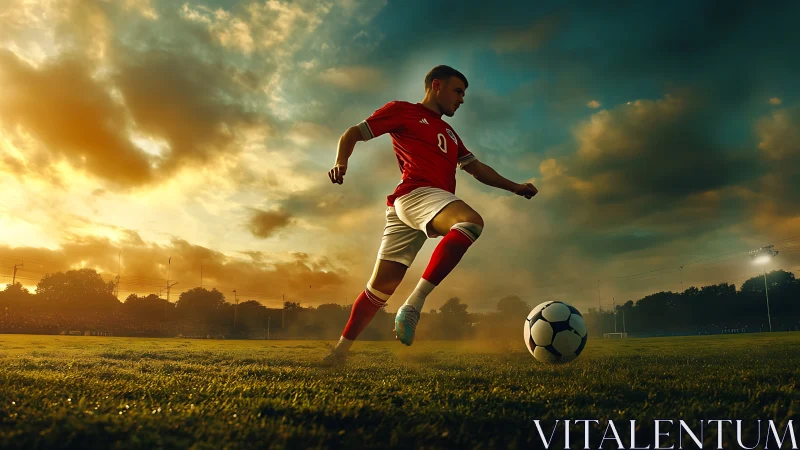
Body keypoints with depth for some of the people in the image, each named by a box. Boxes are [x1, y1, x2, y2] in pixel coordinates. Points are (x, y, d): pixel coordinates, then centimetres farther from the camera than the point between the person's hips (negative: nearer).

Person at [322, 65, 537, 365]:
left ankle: (341, 349, 15)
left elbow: (476, 168, 32)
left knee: (383, 284, 4)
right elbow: (353, 134, 9)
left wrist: (514, 187, 21)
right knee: (471, 220, -33)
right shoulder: (402, 111, 12)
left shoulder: (448, 132, 34)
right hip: (415, 193, -7)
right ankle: (414, 305, -35)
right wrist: (340, 161, -11)